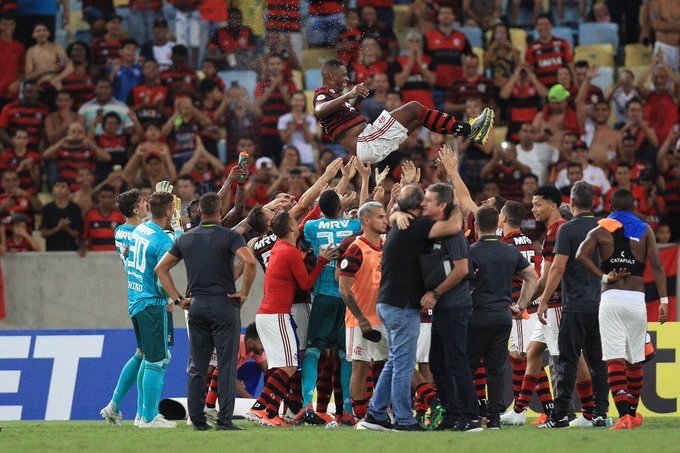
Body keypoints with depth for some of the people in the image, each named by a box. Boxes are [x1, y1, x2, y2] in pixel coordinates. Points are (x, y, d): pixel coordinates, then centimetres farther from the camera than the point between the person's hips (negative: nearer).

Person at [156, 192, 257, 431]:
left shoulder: (186, 238, 9)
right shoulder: (229, 236, -6)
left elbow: (161, 269, 13)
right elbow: (250, 261, -22)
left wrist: (178, 299, 11)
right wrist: (244, 292, -9)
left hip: (196, 305, 4)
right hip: (224, 304, -4)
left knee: (197, 366, 9)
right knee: (226, 365, -2)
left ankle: (197, 419, 7)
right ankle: (224, 419, -6)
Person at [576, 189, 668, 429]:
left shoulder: (601, 230, 7)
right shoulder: (645, 230, 7)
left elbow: (581, 255, -10)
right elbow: (657, 265, -2)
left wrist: (604, 277, -3)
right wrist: (664, 300, -3)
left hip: (610, 299, -1)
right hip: (636, 299, 1)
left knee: (615, 360, -5)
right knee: (635, 360, 14)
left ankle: (624, 414, -18)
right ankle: (633, 413, 25)